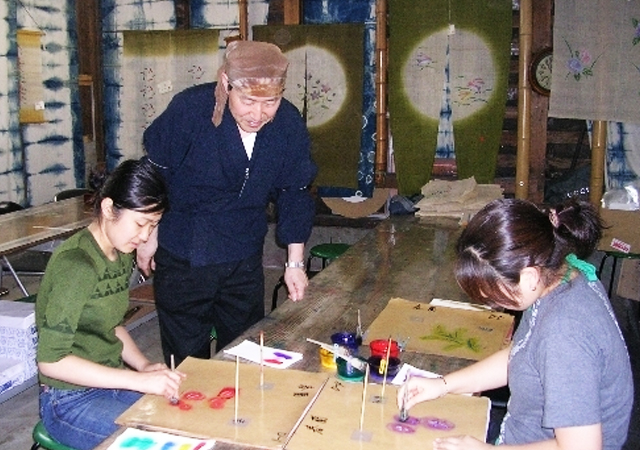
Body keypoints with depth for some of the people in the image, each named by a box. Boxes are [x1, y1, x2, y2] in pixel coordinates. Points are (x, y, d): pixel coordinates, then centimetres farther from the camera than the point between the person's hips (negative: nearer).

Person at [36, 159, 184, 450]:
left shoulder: (121, 255, 4)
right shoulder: (76, 263, -22)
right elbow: (50, 360, -24)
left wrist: (144, 366, -2)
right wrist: (139, 380, -26)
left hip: (112, 382, 8)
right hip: (72, 401, -8)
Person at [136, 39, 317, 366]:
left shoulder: (289, 125, -11)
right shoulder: (189, 108, -20)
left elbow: (294, 194, 1)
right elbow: (153, 173, -8)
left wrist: (295, 262, 0)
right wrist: (150, 235, 0)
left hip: (244, 261, 3)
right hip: (182, 258, -3)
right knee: (187, 357, 9)